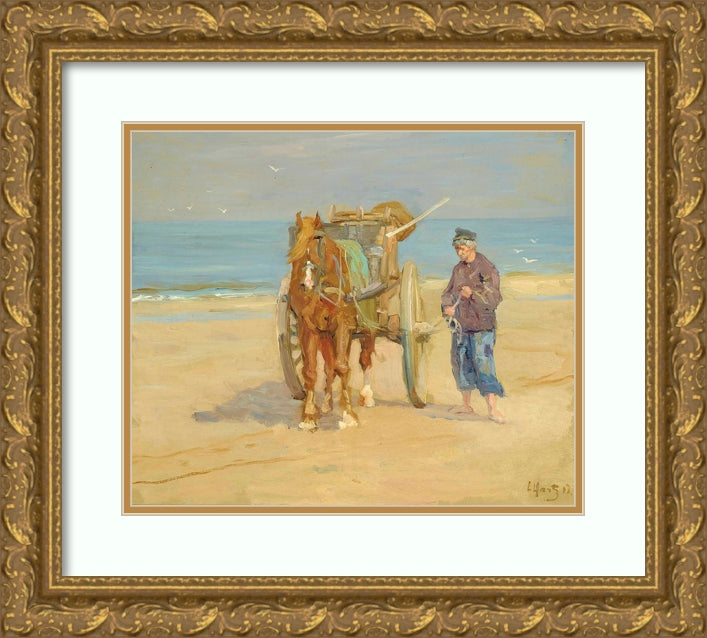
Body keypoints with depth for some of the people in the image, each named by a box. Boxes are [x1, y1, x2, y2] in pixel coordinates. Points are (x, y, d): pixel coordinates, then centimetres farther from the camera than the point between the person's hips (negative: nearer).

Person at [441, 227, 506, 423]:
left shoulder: (487, 269, -8)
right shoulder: (458, 269, 12)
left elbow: (494, 298, -14)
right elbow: (448, 292, 18)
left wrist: (473, 293, -29)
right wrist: (447, 306, -4)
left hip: (481, 326, -6)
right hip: (460, 326, 6)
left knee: (484, 364, -13)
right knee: (461, 364, 10)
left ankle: (493, 408, -15)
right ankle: (466, 405, 22)